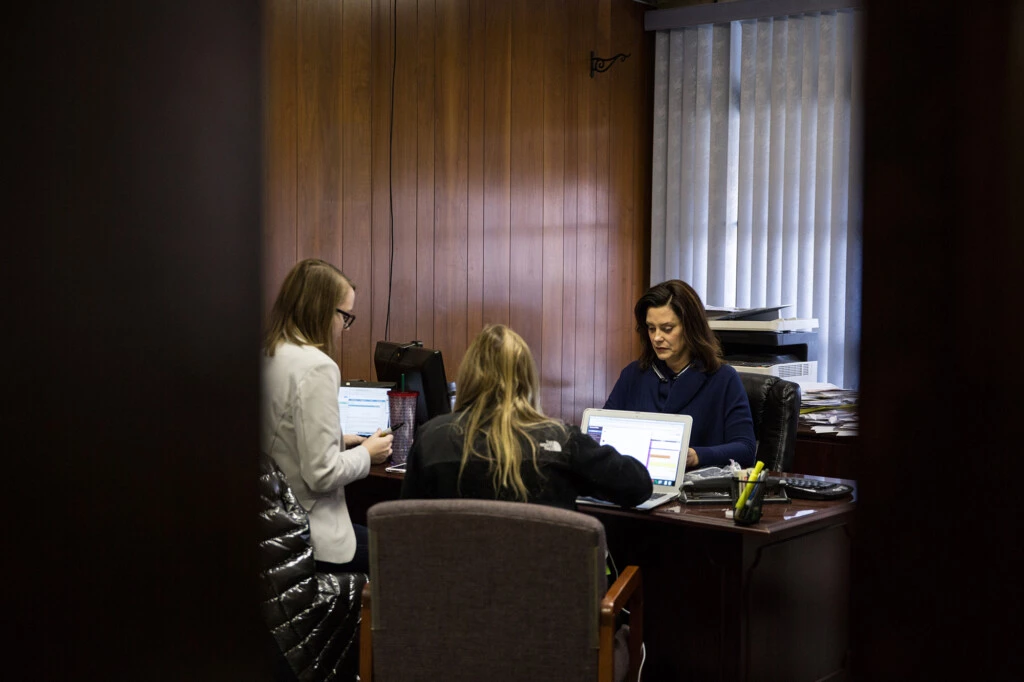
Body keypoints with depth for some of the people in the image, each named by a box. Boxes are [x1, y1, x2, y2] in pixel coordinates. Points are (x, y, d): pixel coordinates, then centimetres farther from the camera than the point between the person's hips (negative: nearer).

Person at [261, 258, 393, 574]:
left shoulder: (265, 355, 5)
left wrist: (339, 441, 13)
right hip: (308, 535, -9)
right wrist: (366, 454, -5)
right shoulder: (316, 368, -21)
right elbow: (322, 474, -22)